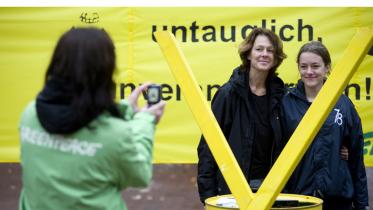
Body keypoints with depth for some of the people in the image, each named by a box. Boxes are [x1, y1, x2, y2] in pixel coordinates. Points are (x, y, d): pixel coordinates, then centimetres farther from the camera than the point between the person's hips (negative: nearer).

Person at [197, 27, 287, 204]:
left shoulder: (278, 94, 5)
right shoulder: (229, 93, -8)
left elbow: (281, 145, 11)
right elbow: (208, 144, -8)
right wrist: (207, 192, -11)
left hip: (269, 187, 4)